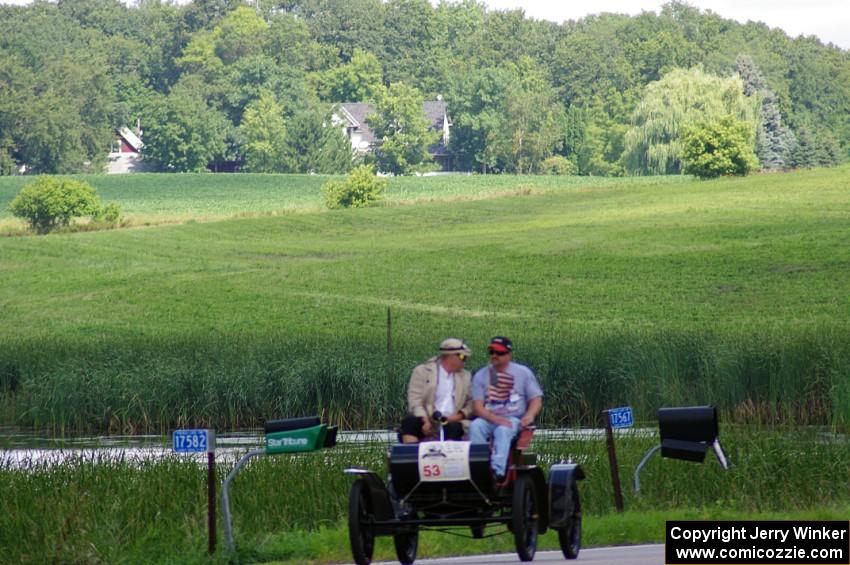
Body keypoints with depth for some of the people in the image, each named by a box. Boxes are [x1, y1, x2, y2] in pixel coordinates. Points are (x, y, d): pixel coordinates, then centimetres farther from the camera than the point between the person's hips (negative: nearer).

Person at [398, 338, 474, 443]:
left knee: (454, 428, -34)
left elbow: (471, 405, 15)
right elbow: (415, 401, -2)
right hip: (427, 421, -1)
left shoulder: (465, 376, 19)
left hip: (452, 422, 1)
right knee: (410, 422, -33)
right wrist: (425, 421, -19)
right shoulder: (422, 371, 7)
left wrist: (459, 416, -7)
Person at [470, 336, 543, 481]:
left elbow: (536, 399, 6)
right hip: (488, 419, 2)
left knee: (502, 431, -36)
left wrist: (529, 415, -16)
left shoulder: (523, 373, 9)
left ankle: (498, 470, -51)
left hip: (514, 419, -2)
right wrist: (495, 419, -19)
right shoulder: (481, 375, 10)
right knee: (475, 426, -31)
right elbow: (477, 407, 0)